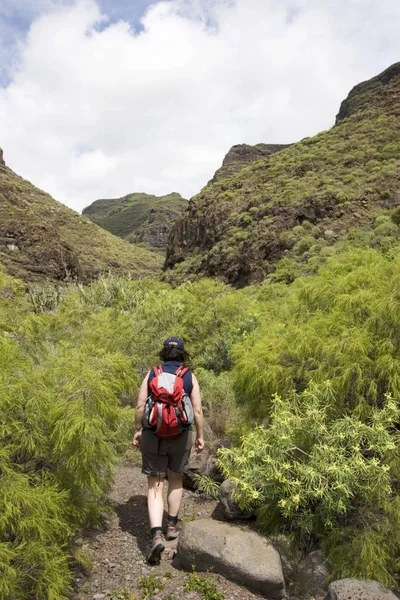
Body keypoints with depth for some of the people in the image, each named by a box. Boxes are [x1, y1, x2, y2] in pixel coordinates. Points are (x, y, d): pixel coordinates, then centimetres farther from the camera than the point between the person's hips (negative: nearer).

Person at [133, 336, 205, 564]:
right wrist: (200, 436, 6)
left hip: (153, 436, 0)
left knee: (155, 486, 6)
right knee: (176, 480, 22)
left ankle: (157, 535, -8)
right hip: (181, 437, 1)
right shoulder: (190, 378, -4)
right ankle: (172, 526, 35)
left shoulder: (151, 374, -2)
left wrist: (138, 430, 9)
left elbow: (140, 406, -4)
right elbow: (198, 411, -6)